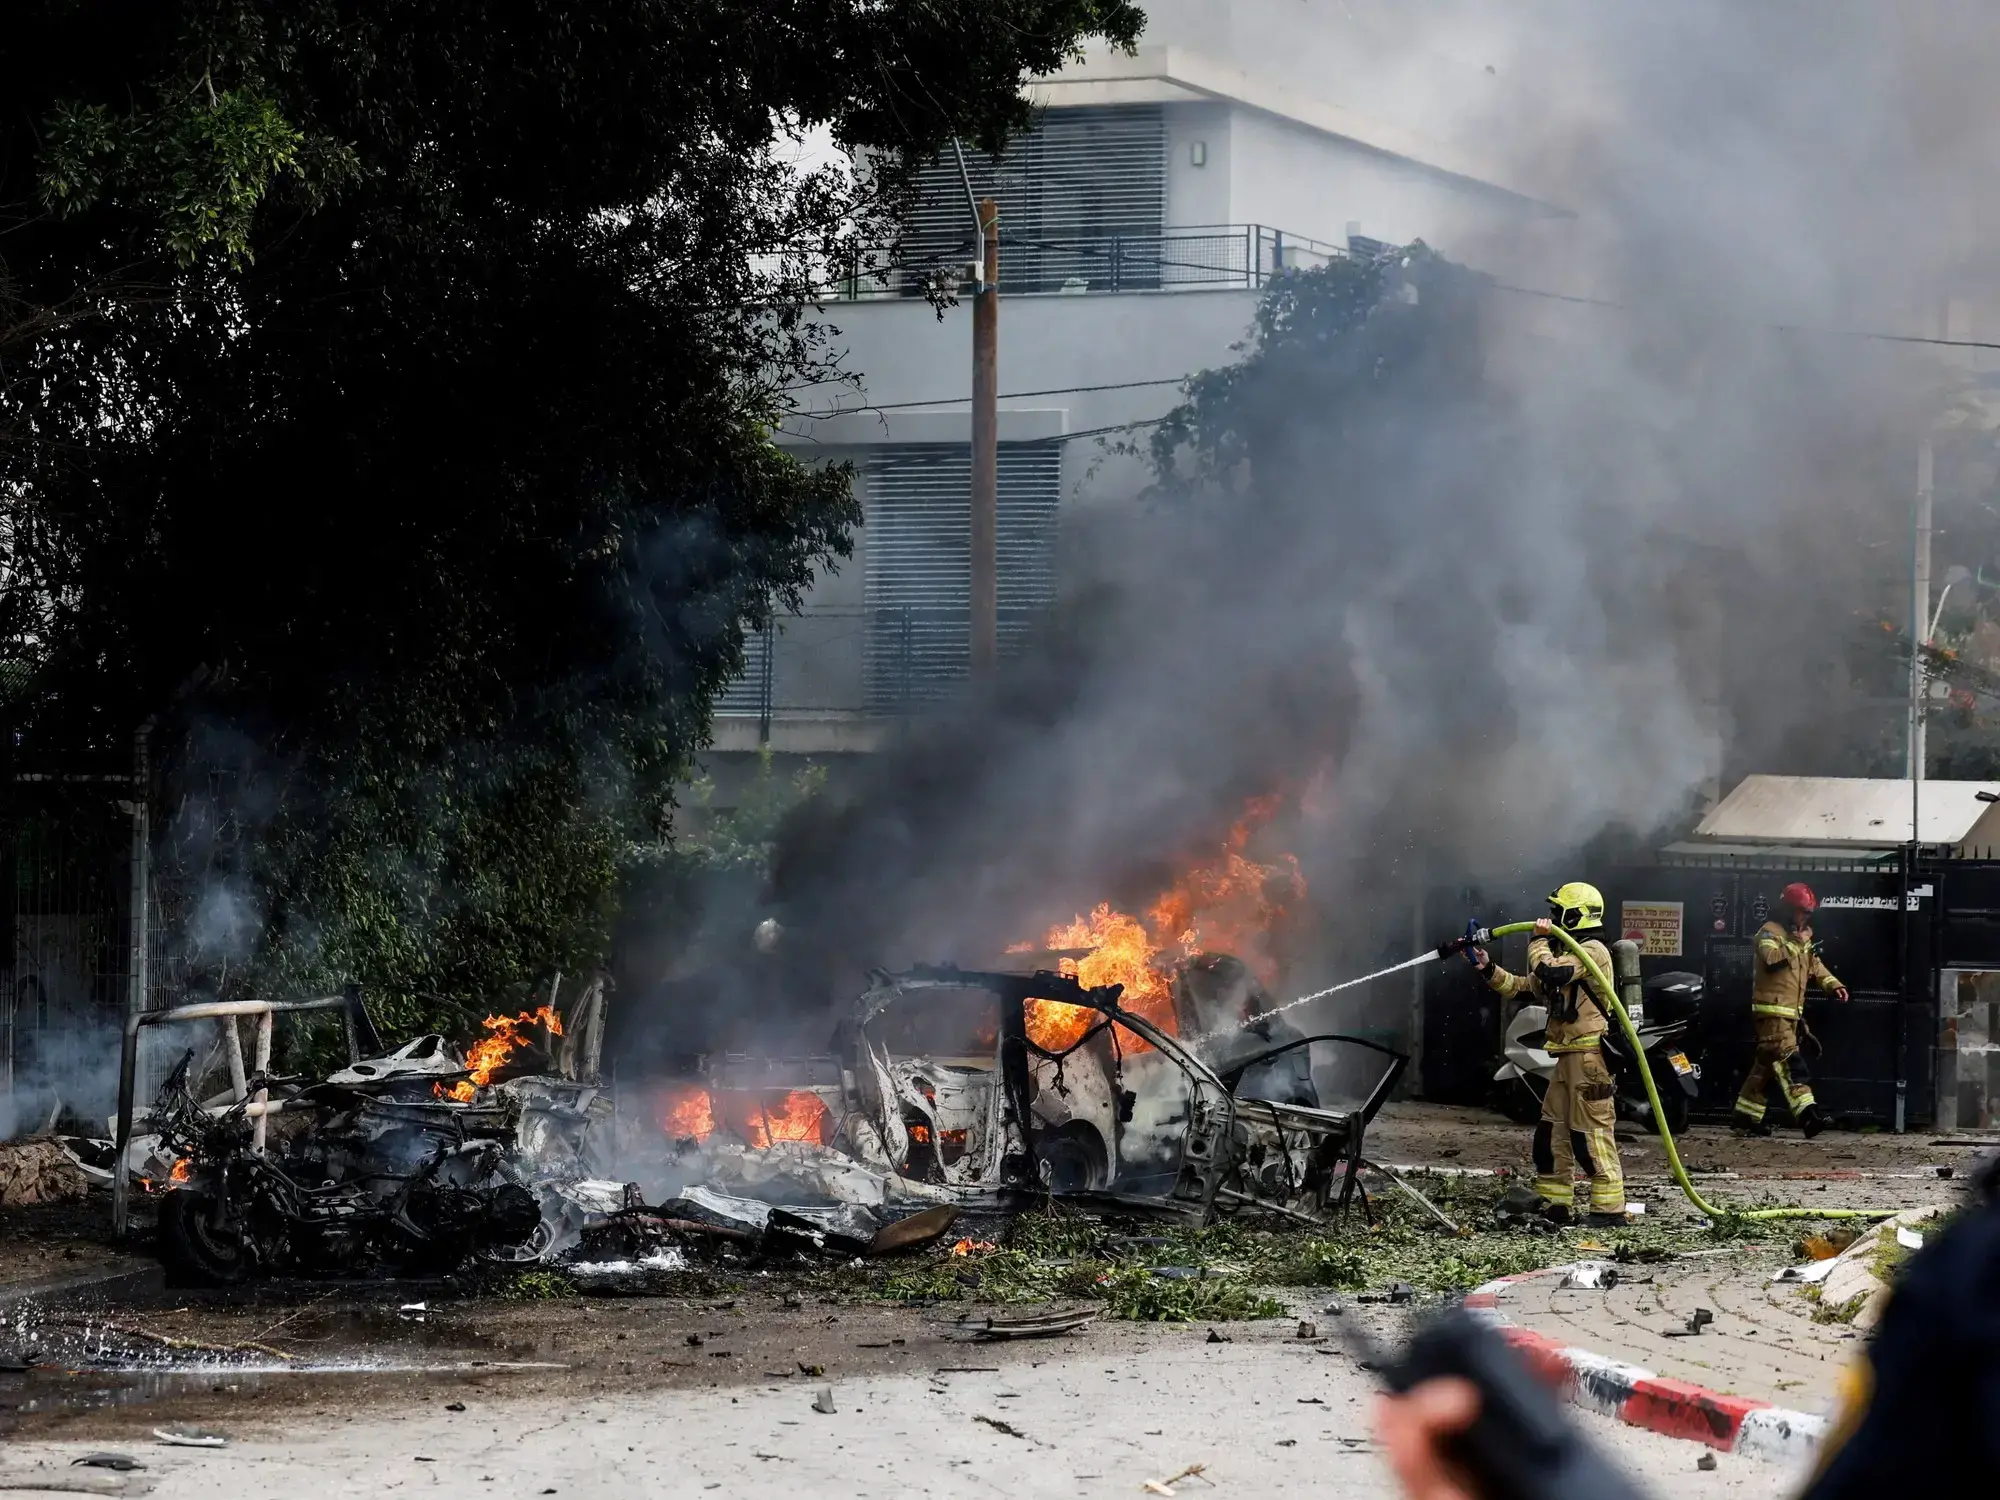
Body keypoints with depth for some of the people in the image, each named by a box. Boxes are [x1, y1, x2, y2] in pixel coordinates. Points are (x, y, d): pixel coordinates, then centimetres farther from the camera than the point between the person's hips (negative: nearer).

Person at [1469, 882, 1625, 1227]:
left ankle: (1610, 1208, -10)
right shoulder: (1569, 953, 24)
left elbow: (1549, 972, -23)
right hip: (1569, 1057, 10)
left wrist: (1539, 941, -7)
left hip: (1590, 1055, -10)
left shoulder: (1593, 950, -8)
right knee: (1551, 1132, 10)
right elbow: (1524, 988, 23)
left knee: (1591, 1133, -11)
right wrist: (1489, 969, 13)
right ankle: (1555, 1205, 15)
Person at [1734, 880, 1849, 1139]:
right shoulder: (1770, 932, -9)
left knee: (1766, 1064, 12)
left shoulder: (1801, 935, 19)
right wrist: (1798, 944, -27)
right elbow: (1771, 958, -27)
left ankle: (1746, 1116, 19)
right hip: (1771, 1011, -9)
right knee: (1788, 1060, -19)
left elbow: (1815, 967, 19)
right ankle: (1806, 1112, -31)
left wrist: (1833, 984, 4)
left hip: (1790, 1012, 9)